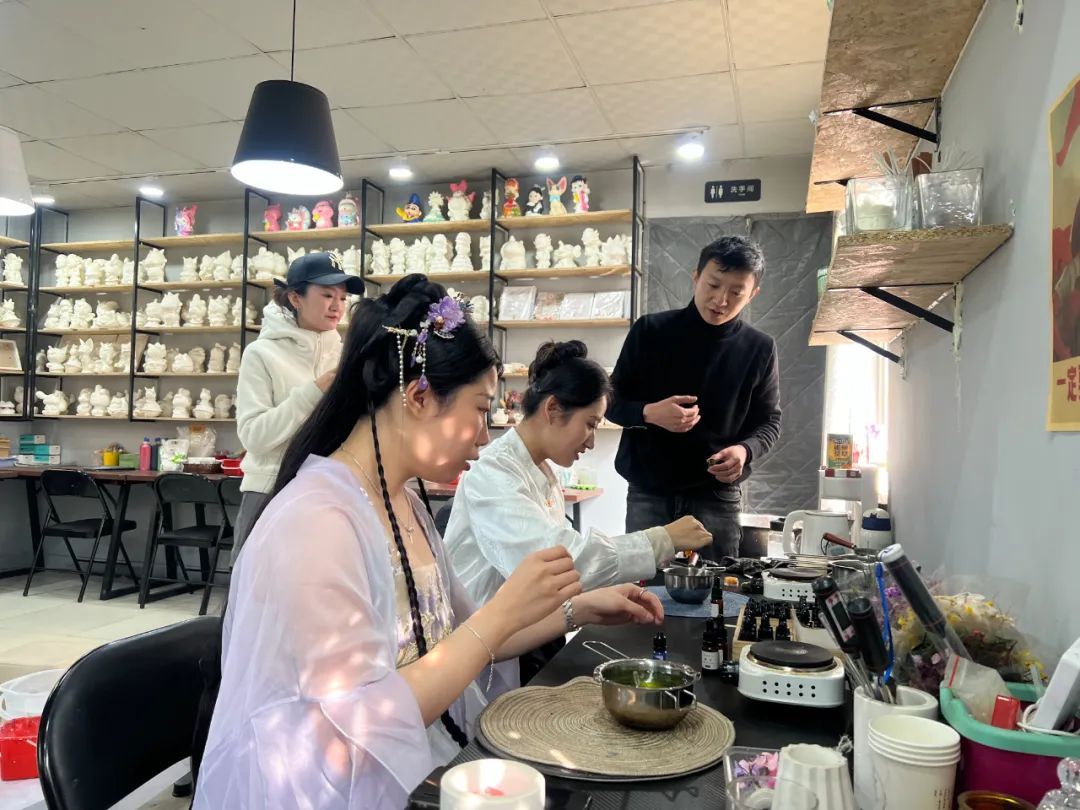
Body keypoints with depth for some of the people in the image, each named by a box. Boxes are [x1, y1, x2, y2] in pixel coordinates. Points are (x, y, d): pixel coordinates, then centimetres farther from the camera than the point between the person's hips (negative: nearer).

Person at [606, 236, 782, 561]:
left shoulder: (759, 348, 0)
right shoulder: (650, 331, -2)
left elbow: (769, 421, 6)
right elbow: (612, 403, 3)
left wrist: (745, 450, -15)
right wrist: (648, 413, -18)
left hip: (717, 494, 1)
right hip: (648, 491, 0)